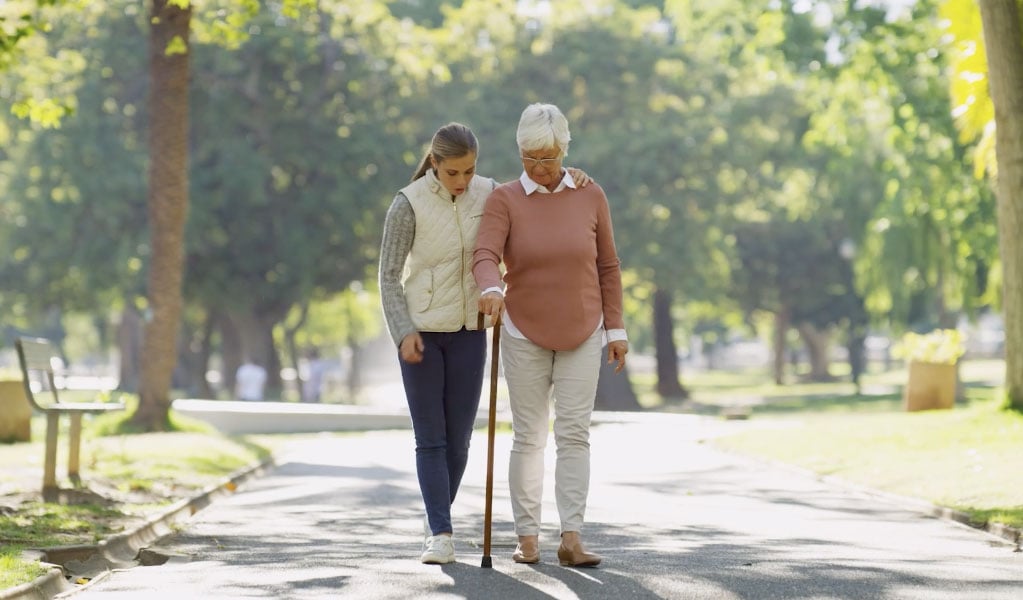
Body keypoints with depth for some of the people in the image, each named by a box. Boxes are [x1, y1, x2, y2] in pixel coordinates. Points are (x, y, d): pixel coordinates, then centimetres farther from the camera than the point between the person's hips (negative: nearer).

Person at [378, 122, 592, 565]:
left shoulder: (486, 193, -2)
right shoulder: (408, 204, -14)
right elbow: (389, 275, -10)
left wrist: (569, 176, -9)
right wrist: (403, 333, -21)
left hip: (468, 331, 3)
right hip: (420, 331, -3)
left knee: (458, 438, 3)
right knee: (430, 438, -8)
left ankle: (437, 525, 21)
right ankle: (441, 537, -10)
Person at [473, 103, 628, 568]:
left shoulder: (590, 197, 0)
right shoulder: (505, 200, -7)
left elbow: (608, 266, 5)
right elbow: (485, 256, -21)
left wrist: (616, 329, 2)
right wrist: (491, 290, -43)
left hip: (582, 336, 1)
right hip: (525, 334, -1)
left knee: (575, 435, -4)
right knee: (528, 437, 4)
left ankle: (571, 539, -6)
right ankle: (527, 537, 10)